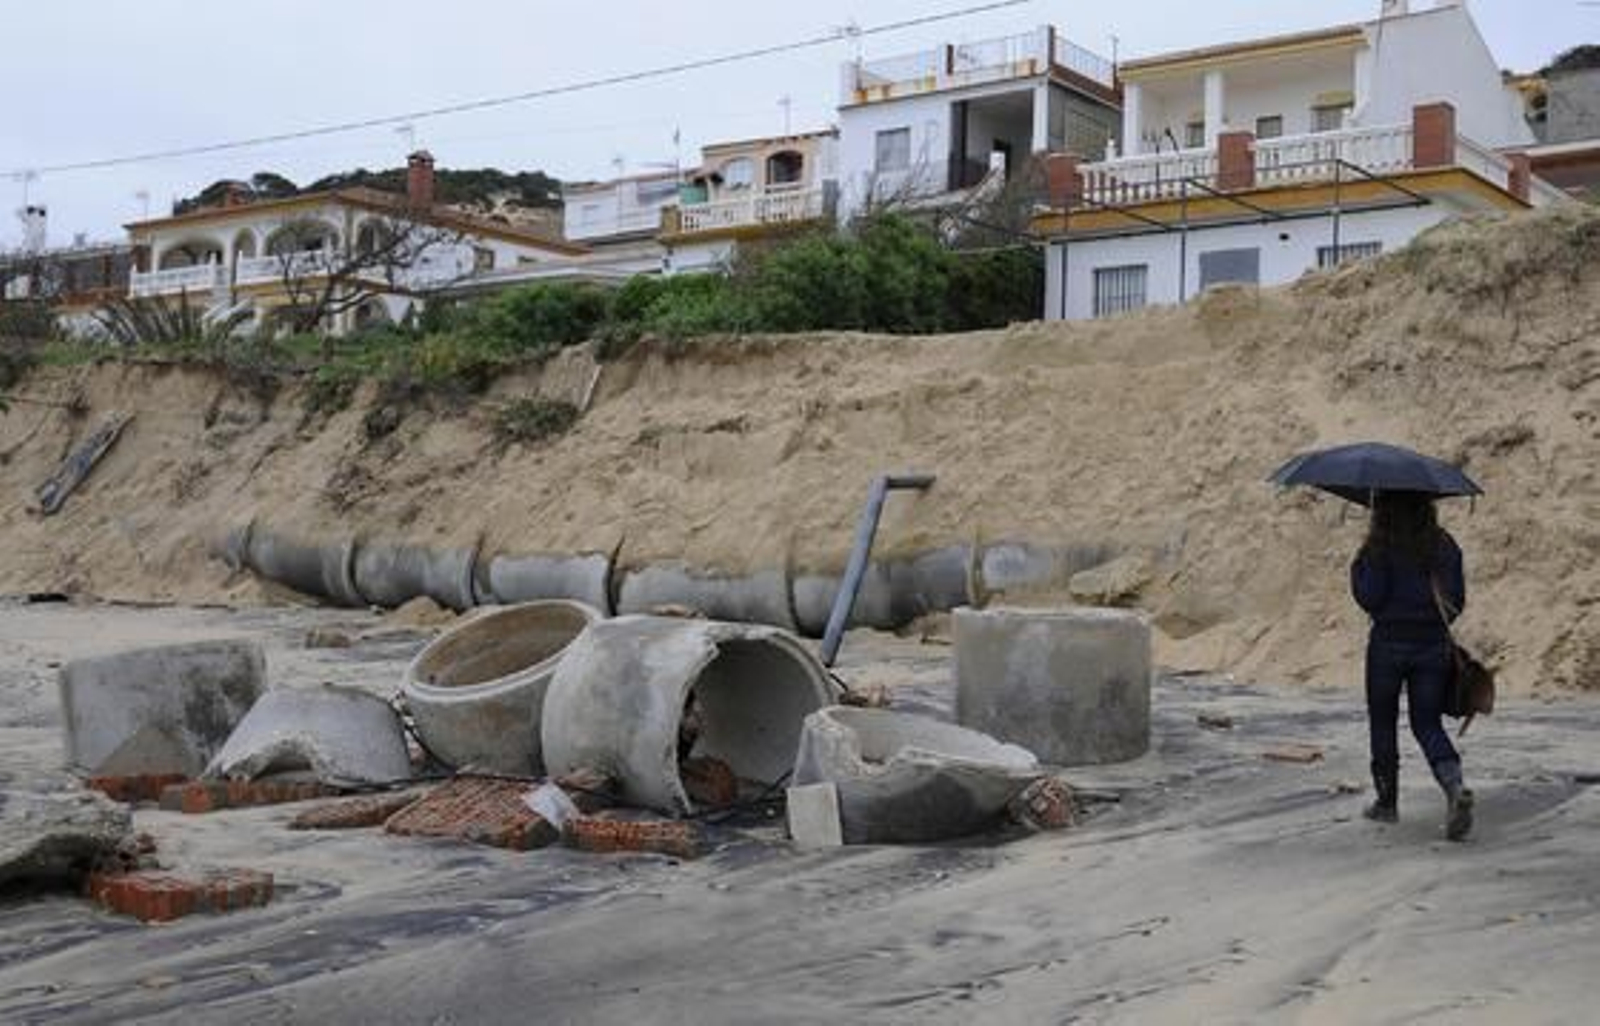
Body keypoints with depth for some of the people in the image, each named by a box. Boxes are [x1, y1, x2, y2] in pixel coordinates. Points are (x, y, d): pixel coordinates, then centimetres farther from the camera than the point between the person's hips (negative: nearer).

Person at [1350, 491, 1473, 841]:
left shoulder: (1381, 546, -11)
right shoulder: (1443, 544, 3)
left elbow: (1370, 597, -13)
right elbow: (1456, 600, 6)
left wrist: (1358, 568, 3)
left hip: (1389, 642, -4)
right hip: (1434, 645, 4)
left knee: (1383, 723, 12)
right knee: (1428, 723, 10)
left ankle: (1387, 801, 19)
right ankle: (1455, 787, -14)